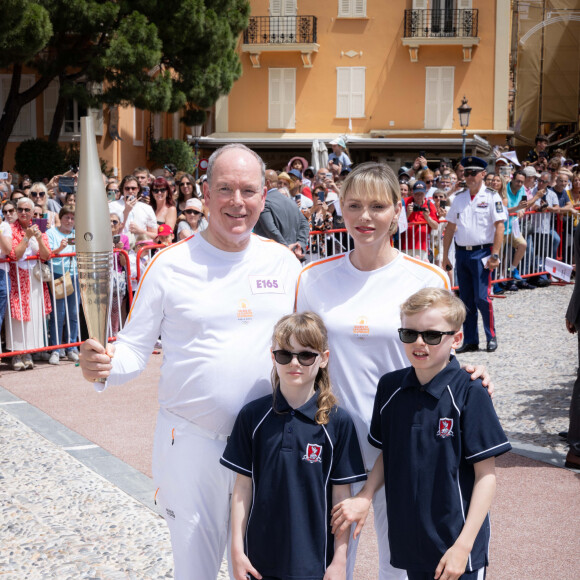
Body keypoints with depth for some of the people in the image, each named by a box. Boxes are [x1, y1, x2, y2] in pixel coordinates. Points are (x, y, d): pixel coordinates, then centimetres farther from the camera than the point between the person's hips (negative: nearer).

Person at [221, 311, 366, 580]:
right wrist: (237, 550, -1)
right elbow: (243, 487, 1)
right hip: (260, 558, 2)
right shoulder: (252, 416, -2)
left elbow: (341, 495, -4)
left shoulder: (338, 422, -7)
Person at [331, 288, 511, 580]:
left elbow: (486, 474, -11)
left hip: (457, 546, -4)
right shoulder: (389, 387, 1)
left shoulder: (469, 394, -13)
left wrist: (464, 545, -14)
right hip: (408, 542, 4)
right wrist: (365, 497, -2)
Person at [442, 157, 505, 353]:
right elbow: (450, 227, 14)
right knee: (465, 300, 8)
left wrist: (495, 255, -14)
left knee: (481, 298, -9)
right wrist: (445, 256, 12)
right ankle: (470, 341, 17)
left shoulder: (491, 197, -3)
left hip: (482, 253, -5)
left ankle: (491, 337, 9)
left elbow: (499, 227, -8)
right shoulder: (459, 198, 11)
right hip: (461, 253, 5)